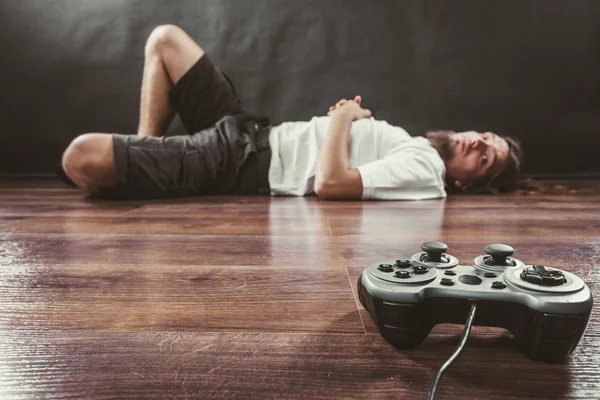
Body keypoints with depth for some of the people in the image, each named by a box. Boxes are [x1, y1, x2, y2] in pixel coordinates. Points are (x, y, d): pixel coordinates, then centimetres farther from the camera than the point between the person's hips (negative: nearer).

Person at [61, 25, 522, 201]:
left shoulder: (425, 173, -14)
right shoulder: (417, 147, 15)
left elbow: (329, 182, -27)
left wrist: (342, 116, -11)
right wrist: (348, 115, 4)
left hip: (244, 166, -9)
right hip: (250, 132, 9)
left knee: (82, 156, -24)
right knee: (166, 38, 14)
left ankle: (132, 187, 12)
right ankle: (143, 156, 14)